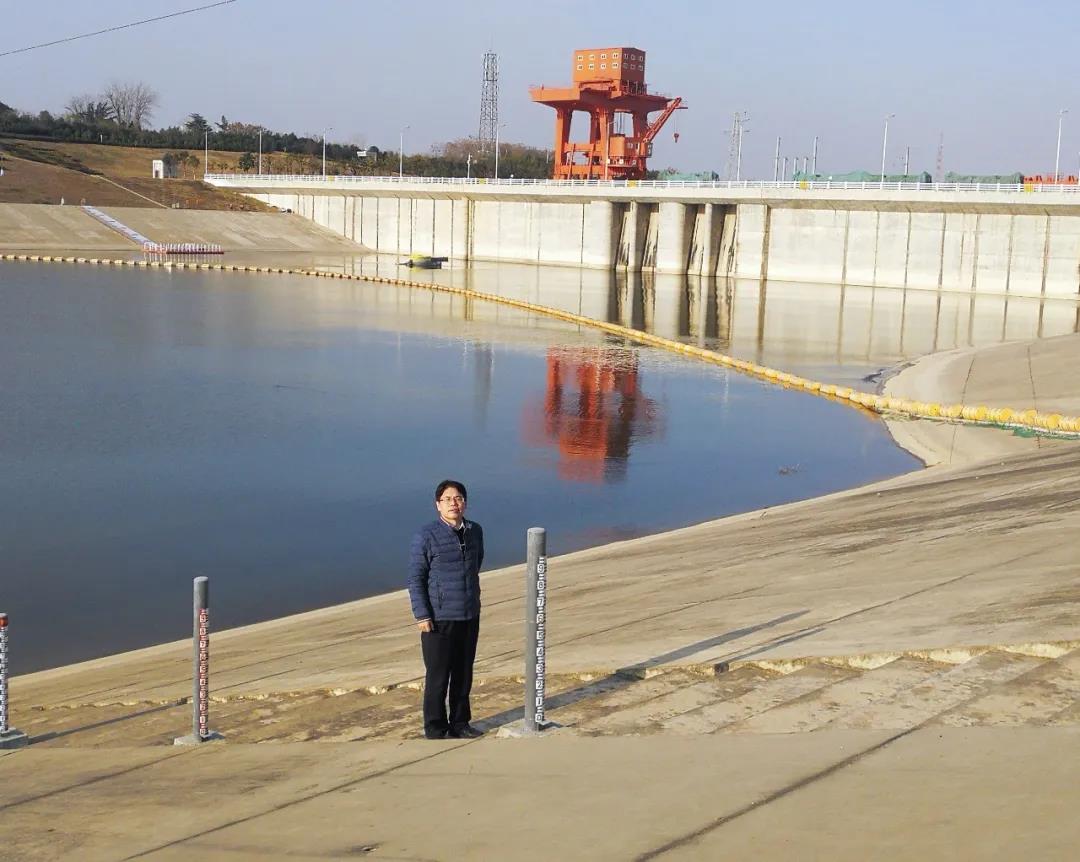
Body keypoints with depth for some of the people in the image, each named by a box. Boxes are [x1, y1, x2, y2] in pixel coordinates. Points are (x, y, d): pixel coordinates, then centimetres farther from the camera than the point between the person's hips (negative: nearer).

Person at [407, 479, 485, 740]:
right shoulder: (426, 536, -11)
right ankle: (435, 730, 13)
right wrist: (422, 615, -13)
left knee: (464, 674, 14)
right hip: (439, 619, -5)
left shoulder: (475, 531, 5)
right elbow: (415, 578, -9)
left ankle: (460, 723, 28)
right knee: (438, 677, 1)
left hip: (470, 617, 5)